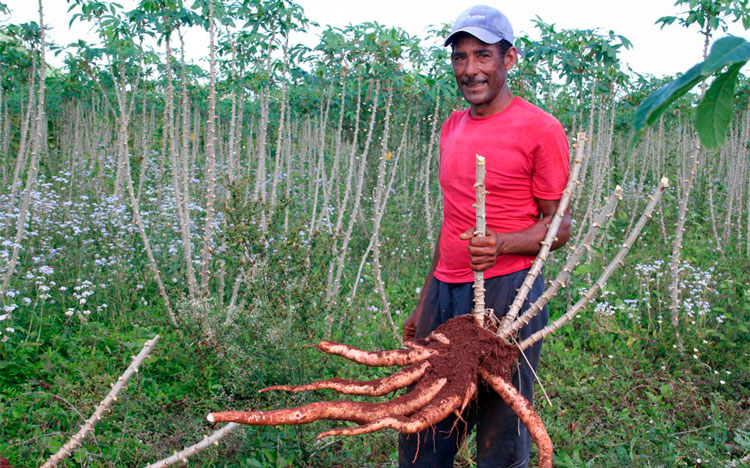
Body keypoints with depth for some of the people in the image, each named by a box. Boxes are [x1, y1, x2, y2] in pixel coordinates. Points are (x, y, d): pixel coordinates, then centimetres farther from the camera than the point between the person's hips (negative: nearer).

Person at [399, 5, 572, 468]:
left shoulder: (540, 129, -5)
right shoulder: (452, 127, 15)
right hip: (446, 290, 6)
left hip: (507, 290, -6)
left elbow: (559, 226, -4)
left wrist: (501, 245, -24)